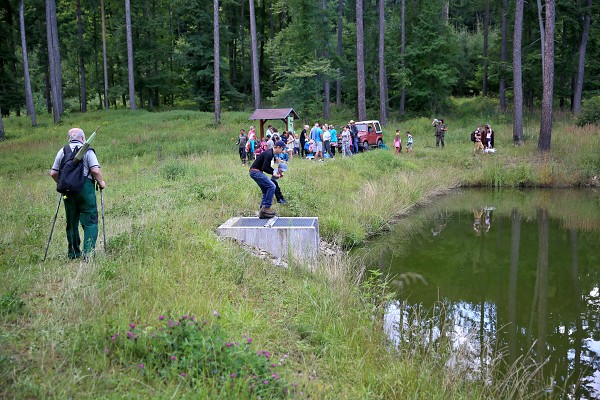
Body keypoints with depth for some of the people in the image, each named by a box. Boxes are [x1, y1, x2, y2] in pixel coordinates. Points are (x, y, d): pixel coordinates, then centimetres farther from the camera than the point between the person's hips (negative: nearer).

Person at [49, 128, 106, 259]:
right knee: (90, 221, -1)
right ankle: (88, 251, -15)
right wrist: (101, 182, 3)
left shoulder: (62, 151, 10)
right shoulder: (87, 151, -3)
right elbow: (95, 170, -13)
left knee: (71, 222, 14)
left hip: (68, 190, 4)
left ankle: (73, 254, 19)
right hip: (85, 188, -4)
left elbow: (53, 173, 8)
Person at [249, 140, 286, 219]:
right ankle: (266, 207, -11)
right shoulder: (269, 154, -18)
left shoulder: (270, 153, 12)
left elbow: (267, 167, 20)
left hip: (256, 172, 11)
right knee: (271, 186, -14)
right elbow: (264, 168, -23)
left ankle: (262, 212, 11)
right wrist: (274, 173, -17)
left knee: (266, 191, 11)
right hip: (255, 172, -11)